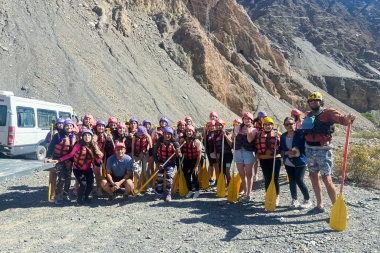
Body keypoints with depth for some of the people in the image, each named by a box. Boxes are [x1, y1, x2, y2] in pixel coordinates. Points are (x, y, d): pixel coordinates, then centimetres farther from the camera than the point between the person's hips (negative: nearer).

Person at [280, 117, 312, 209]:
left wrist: (299, 152, -23)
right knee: (292, 181, 9)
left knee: (299, 180, -9)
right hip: (288, 162, 5)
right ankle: (294, 200, 23)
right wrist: (287, 152, -13)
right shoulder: (283, 136, 4)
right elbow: (281, 150, 5)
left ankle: (307, 200, 10)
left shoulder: (300, 133, -11)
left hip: (300, 161, -5)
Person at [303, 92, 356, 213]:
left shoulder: (328, 113, -6)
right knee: (313, 176, 12)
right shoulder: (308, 115, 12)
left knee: (326, 179, -9)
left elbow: (340, 118, -24)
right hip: (310, 150, 6)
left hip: (323, 150, -6)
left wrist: (348, 118, -45)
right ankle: (320, 205, 26)